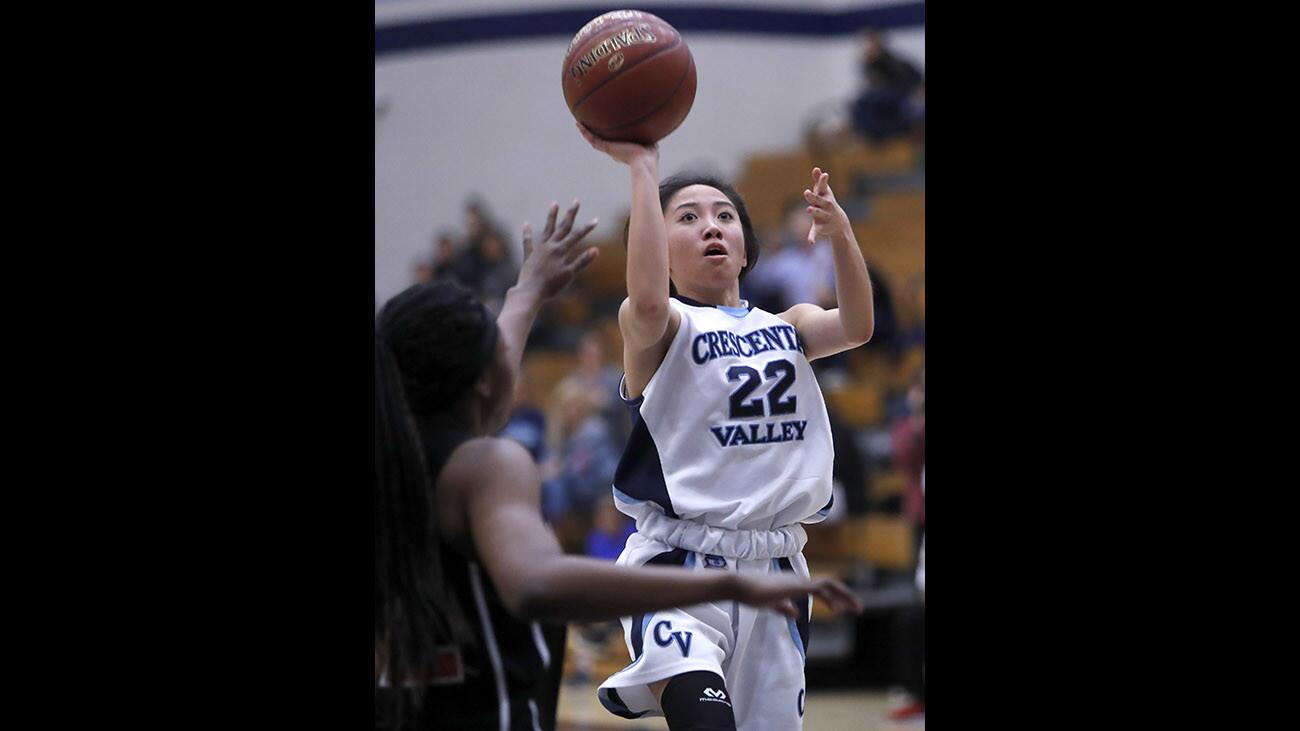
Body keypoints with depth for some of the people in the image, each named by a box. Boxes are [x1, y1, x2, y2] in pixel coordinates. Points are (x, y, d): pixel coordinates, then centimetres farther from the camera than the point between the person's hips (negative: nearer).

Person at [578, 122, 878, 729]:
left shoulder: (787, 328, 14)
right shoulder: (662, 329, -1)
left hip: (776, 566, 6)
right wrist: (643, 167, -24)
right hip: (681, 565, -6)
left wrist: (840, 235, -25)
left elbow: (856, 327, -7)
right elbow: (648, 299, -26)